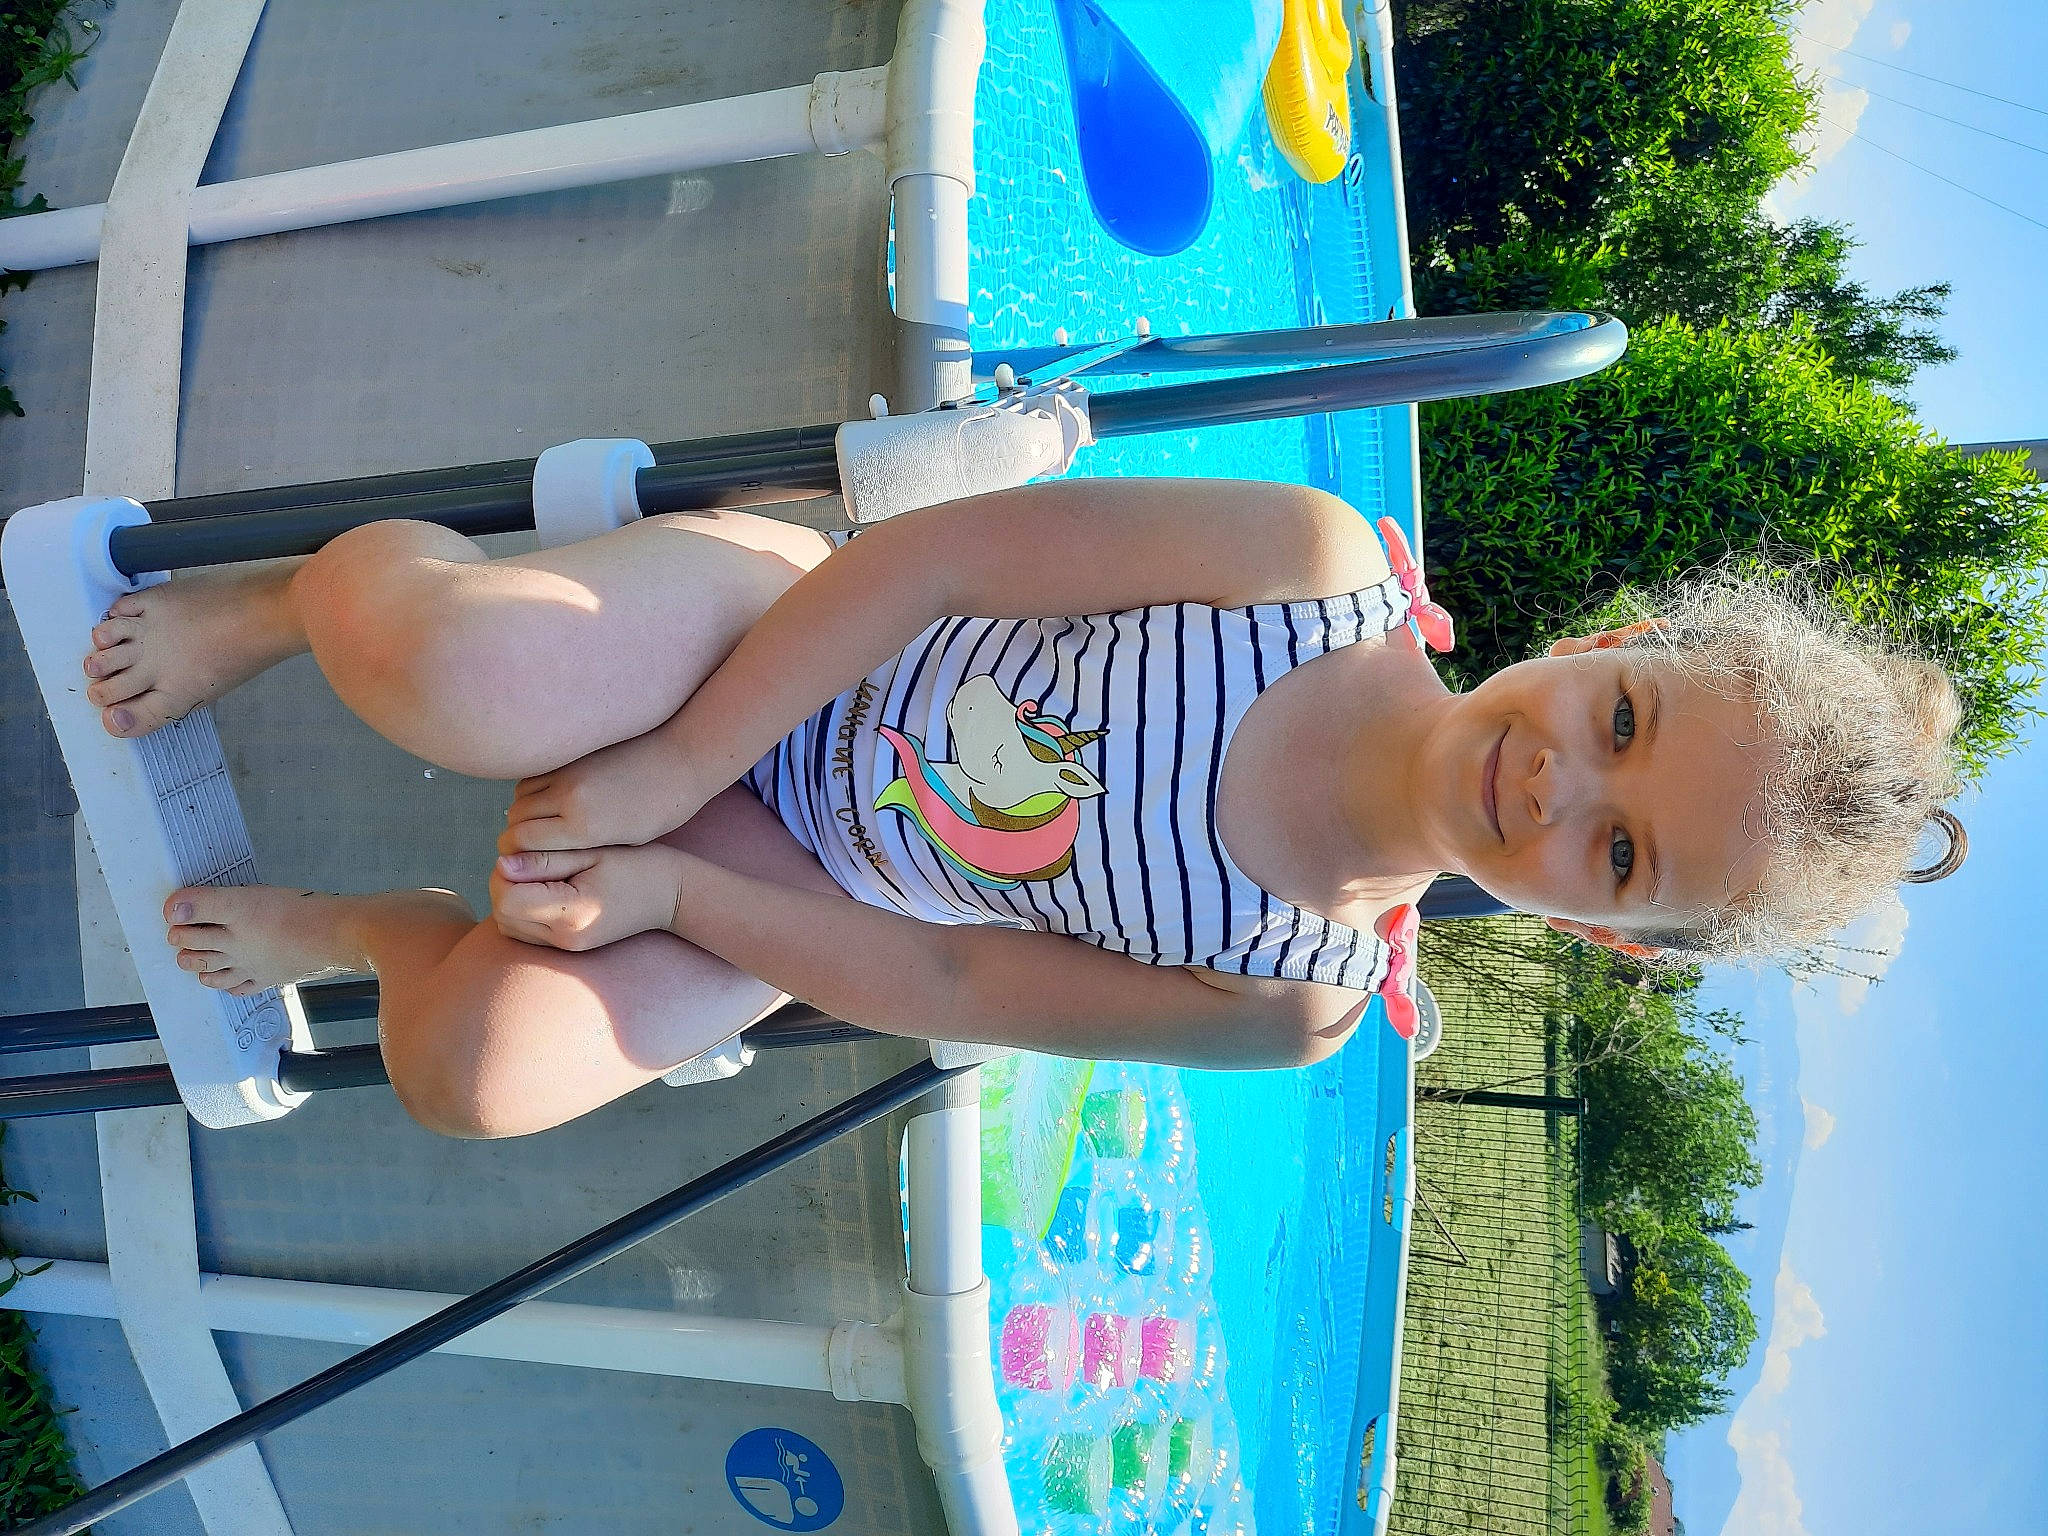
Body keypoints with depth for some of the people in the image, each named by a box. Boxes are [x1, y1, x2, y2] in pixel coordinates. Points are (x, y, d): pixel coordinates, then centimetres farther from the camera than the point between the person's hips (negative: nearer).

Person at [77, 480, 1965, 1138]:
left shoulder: (1299, 1000, -15)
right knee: (441, 672, -30)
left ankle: (373, 928, 11)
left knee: (489, 1068, -25)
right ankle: (306, 590, 8)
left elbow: (944, 983, -12)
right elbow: (934, 554, -18)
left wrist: (662, 888, -17)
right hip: (774, 625, 0)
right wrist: (662, 772, -21)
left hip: (788, 880, 0)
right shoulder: (1327, 561, -21)